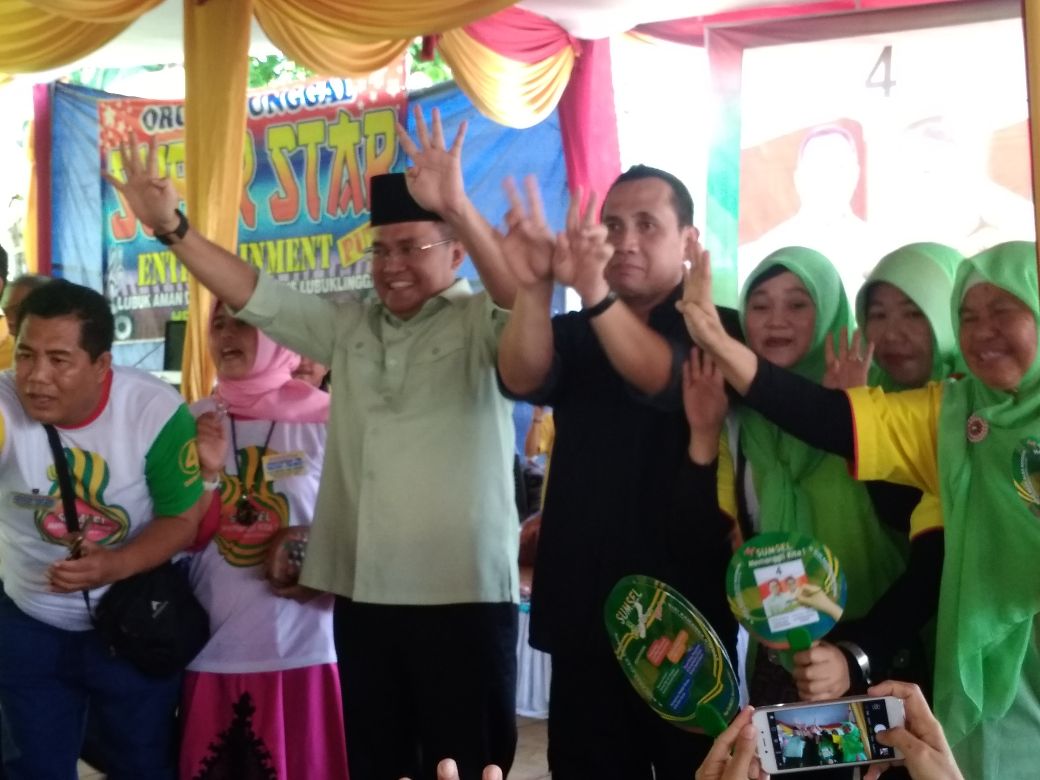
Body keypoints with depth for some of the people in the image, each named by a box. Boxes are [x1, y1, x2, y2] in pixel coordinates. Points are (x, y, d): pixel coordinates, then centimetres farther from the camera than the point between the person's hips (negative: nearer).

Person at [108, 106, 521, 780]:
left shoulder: (483, 324, -3)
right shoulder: (349, 329, 14)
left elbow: (527, 299, -24)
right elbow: (254, 295, 11)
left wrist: (457, 207, -37)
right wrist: (170, 225, 0)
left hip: (464, 594, -6)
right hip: (362, 593, 6)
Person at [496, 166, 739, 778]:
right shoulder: (573, 335, 10)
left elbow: (665, 380, -22)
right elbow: (523, 380, -12)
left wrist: (595, 292, -39)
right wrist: (533, 289, -32)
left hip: (686, 610, -3)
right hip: (585, 611, 4)